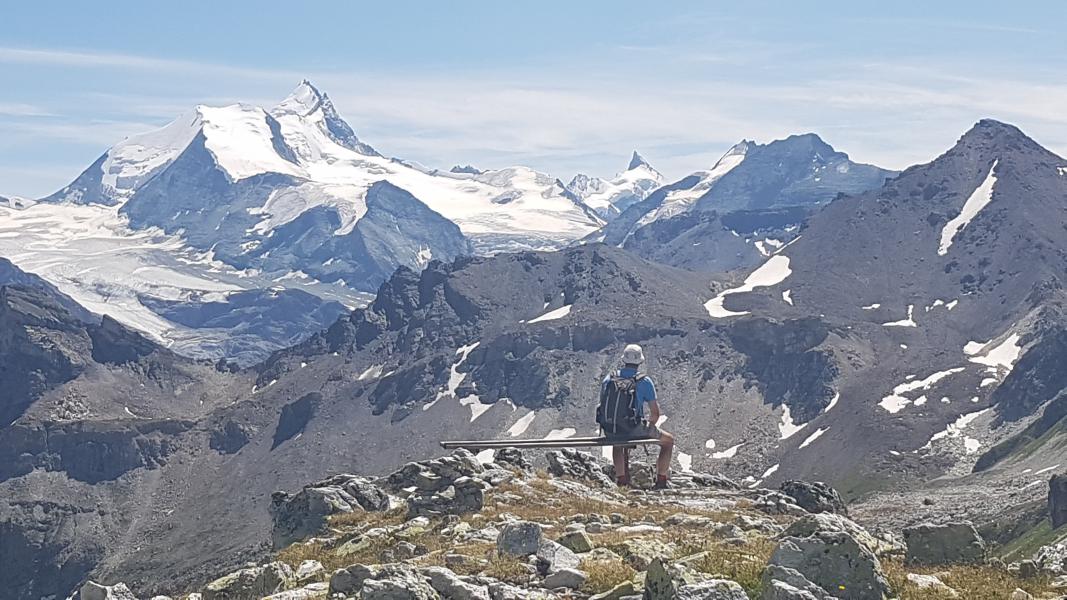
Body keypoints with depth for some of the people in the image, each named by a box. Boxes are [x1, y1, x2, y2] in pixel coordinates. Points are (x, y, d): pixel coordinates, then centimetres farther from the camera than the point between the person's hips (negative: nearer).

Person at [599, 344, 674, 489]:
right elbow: (656, 413, -4)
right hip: (635, 430, -4)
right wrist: (649, 426, 17)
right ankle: (661, 480, 19)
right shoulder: (644, 381, -5)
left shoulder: (609, 379, 6)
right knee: (668, 440, 20)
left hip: (611, 431, 4)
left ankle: (621, 478, 38)